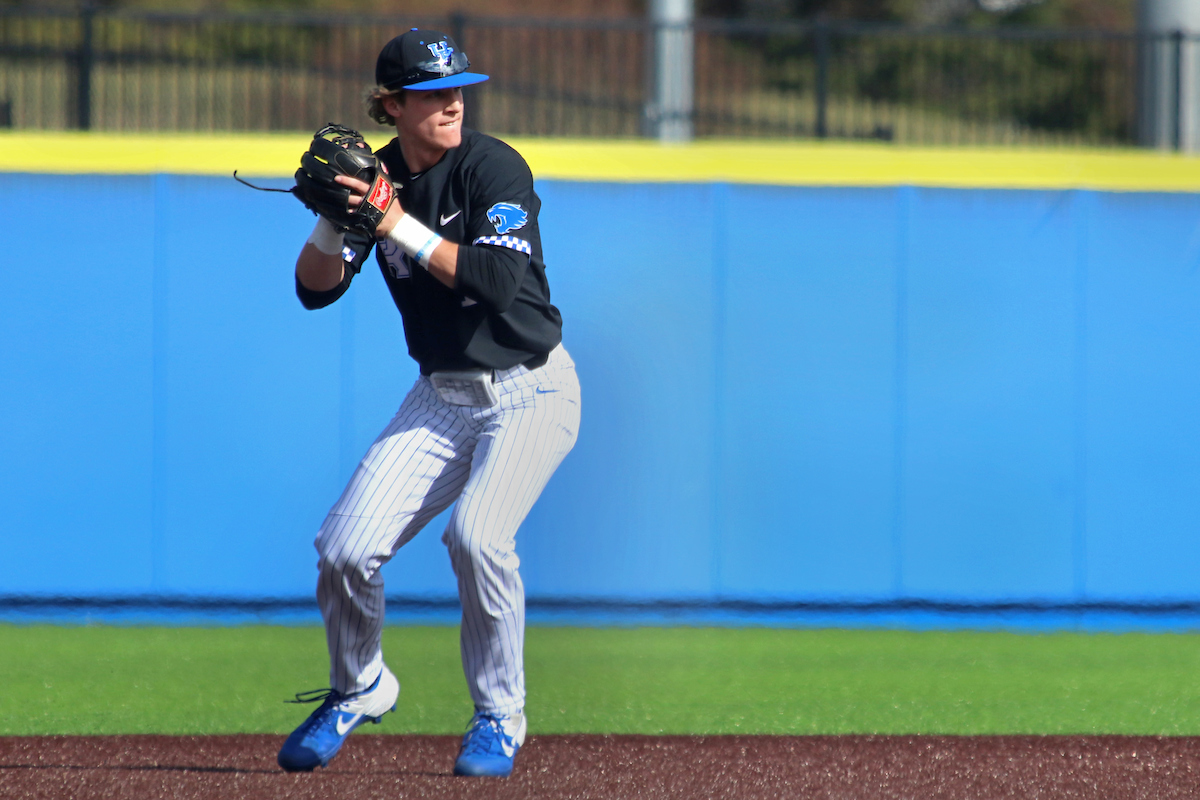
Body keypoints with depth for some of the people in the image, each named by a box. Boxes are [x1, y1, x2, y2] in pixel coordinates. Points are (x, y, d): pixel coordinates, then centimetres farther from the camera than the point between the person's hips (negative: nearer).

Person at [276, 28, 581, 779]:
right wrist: (335, 217, -22)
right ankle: (358, 689, 22)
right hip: (443, 397, 5)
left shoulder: (493, 167, -15)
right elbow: (316, 289, -4)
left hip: (531, 392, -5)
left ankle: (500, 718, -8)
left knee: (477, 532, -28)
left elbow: (499, 279, -27)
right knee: (346, 547, -8)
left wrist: (399, 225, -28)